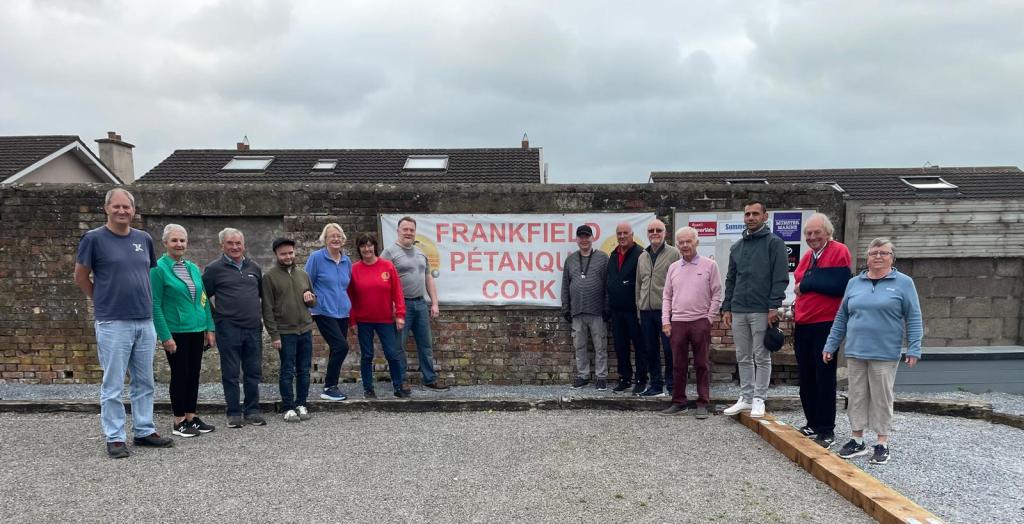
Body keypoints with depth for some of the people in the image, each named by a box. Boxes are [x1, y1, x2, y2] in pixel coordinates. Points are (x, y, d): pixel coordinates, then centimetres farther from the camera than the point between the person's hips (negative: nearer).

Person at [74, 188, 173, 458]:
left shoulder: (144, 239, 9)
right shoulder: (94, 238, -4)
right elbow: (80, 277, 2)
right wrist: (103, 300, 7)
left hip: (145, 322, 5)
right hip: (113, 323, -5)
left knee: (145, 382, 12)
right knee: (113, 385, 1)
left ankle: (144, 431, 23)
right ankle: (115, 437, 11)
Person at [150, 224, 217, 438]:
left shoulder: (193, 268, 11)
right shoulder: (158, 268, -8)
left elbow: (203, 299, 13)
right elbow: (155, 305, -11)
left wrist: (209, 328, 8)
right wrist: (165, 336, -15)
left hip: (196, 330, 6)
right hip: (176, 331, -6)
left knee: (194, 374, 11)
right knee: (180, 375, 1)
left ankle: (191, 417, 21)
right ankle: (179, 422, 13)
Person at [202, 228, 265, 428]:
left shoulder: (254, 267, 12)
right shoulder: (214, 268, -1)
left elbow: (263, 293, 23)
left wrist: (261, 315, 17)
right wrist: (216, 316, 0)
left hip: (253, 328, 4)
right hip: (228, 329, -4)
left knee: (254, 372, 8)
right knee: (231, 373, 3)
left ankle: (252, 410, 19)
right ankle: (234, 413, 13)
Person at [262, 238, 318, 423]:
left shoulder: (303, 274, 11)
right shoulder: (270, 277, -4)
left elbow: (314, 301, 21)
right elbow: (267, 309, -6)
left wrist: (311, 298, -3)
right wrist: (274, 335, -11)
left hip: (305, 330, 5)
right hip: (285, 332, -4)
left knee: (304, 371, 9)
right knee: (287, 372, 2)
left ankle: (301, 404, 20)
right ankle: (288, 407, 11)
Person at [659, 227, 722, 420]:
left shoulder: (709, 265, -1)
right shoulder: (673, 268, 11)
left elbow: (717, 295, -1)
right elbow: (667, 297, 13)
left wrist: (709, 318, -6)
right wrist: (665, 321, 5)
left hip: (701, 322, -3)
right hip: (677, 322, 3)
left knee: (702, 365, 2)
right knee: (678, 365, 7)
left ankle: (703, 404, 9)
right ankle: (679, 403, 16)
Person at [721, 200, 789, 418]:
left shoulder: (774, 243, -2)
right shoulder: (737, 247, 16)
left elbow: (780, 278, -8)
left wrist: (774, 306, -15)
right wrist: (726, 308, 11)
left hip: (762, 311, -6)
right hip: (738, 310, 6)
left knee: (761, 357, 2)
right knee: (743, 357, 10)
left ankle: (759, 399, 10)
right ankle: (746, 397, 19)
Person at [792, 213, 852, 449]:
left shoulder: (839, 252, -8)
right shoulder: (806, 257, 16)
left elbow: (838, 286, -20)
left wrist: (807, 283, -12)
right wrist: (797, 305, 8)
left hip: (825, 325, -7)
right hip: (803, 325, 7)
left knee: (824, 379, -1)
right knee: (806, 378, 12)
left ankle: (827, 431, 9)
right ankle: (812, 424, 23)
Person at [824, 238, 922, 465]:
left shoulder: (903, 283, 0)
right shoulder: (854, 283, 10)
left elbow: (913, 318, -2)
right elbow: (841, 318, 13)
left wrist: (914, 349, -8)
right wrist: (830, 346, 12)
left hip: (885, 354, -3)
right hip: (855, 352, 3)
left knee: (882, 398, 4)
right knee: (857, 396, 9)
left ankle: (882, 444, 15)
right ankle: (857, 440, 19)